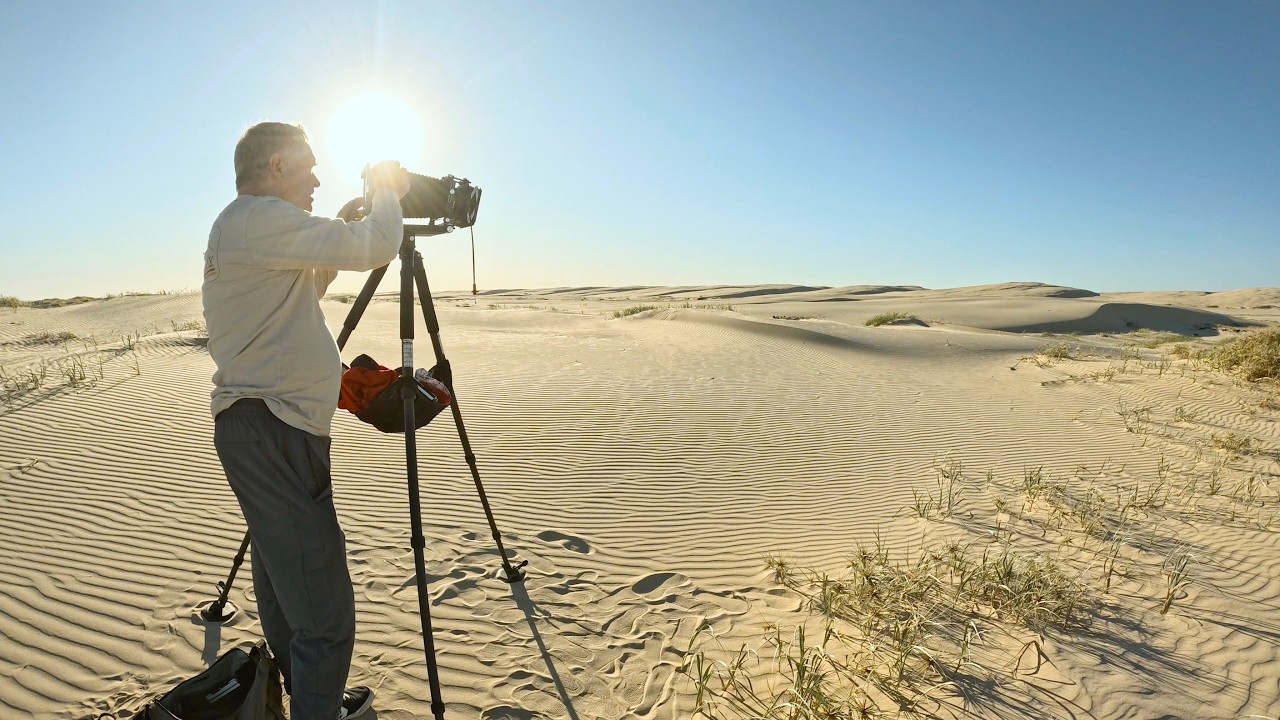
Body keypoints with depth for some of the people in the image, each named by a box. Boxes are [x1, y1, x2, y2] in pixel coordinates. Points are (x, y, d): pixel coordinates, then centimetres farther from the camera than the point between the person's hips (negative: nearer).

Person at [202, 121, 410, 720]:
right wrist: (388, 192, 1)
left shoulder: (241, 225, 19)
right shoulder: (258, 217, -13)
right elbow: (374, 248, -18)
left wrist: (339, 228, 18)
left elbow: (302, 291, 29)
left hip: (261, 428, 11)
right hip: (272, 432, -11)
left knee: (283, 579, 20)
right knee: (324, 613, -8)